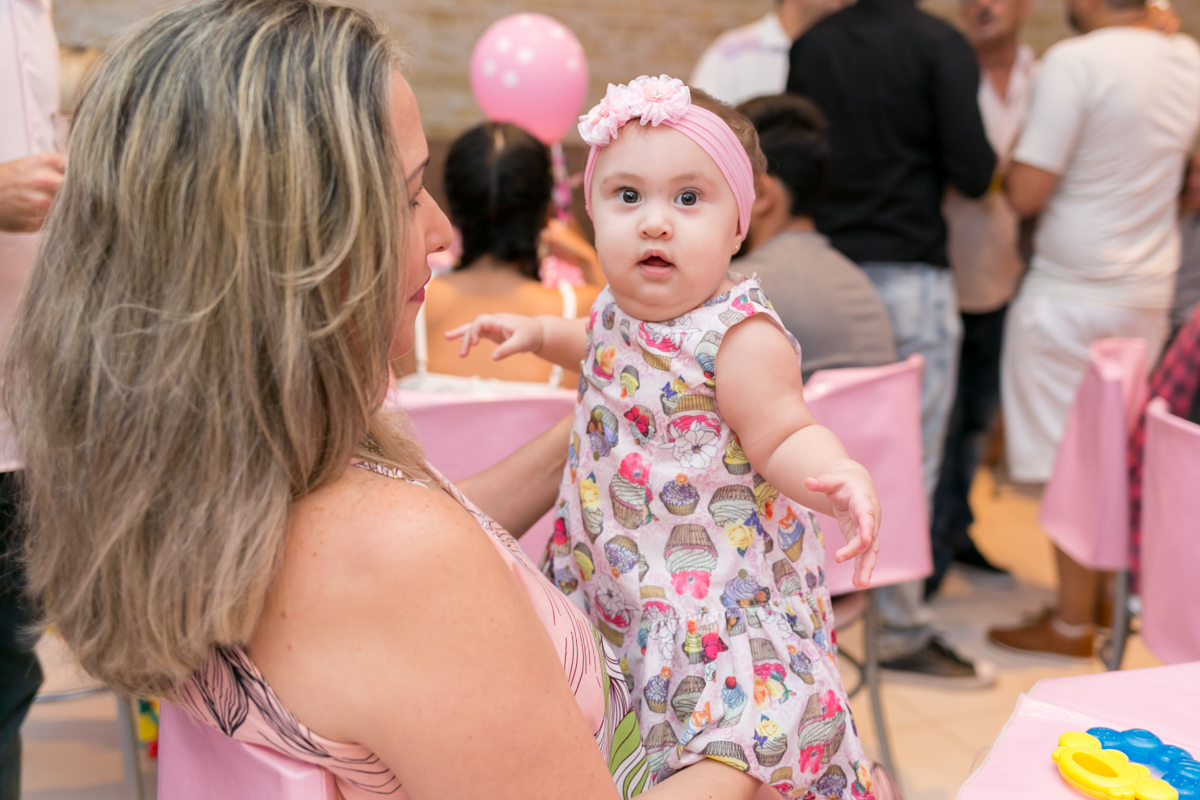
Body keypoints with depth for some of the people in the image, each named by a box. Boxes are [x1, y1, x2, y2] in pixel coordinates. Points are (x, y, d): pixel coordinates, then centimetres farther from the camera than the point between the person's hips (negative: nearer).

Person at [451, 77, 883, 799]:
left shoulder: (741, 335, -22)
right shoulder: (623, 305, 1)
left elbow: (784, 439, -24)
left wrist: (841, 477, -43)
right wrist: (541, 332, 14)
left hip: (721, 580, -7)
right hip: (618, 574, 8)